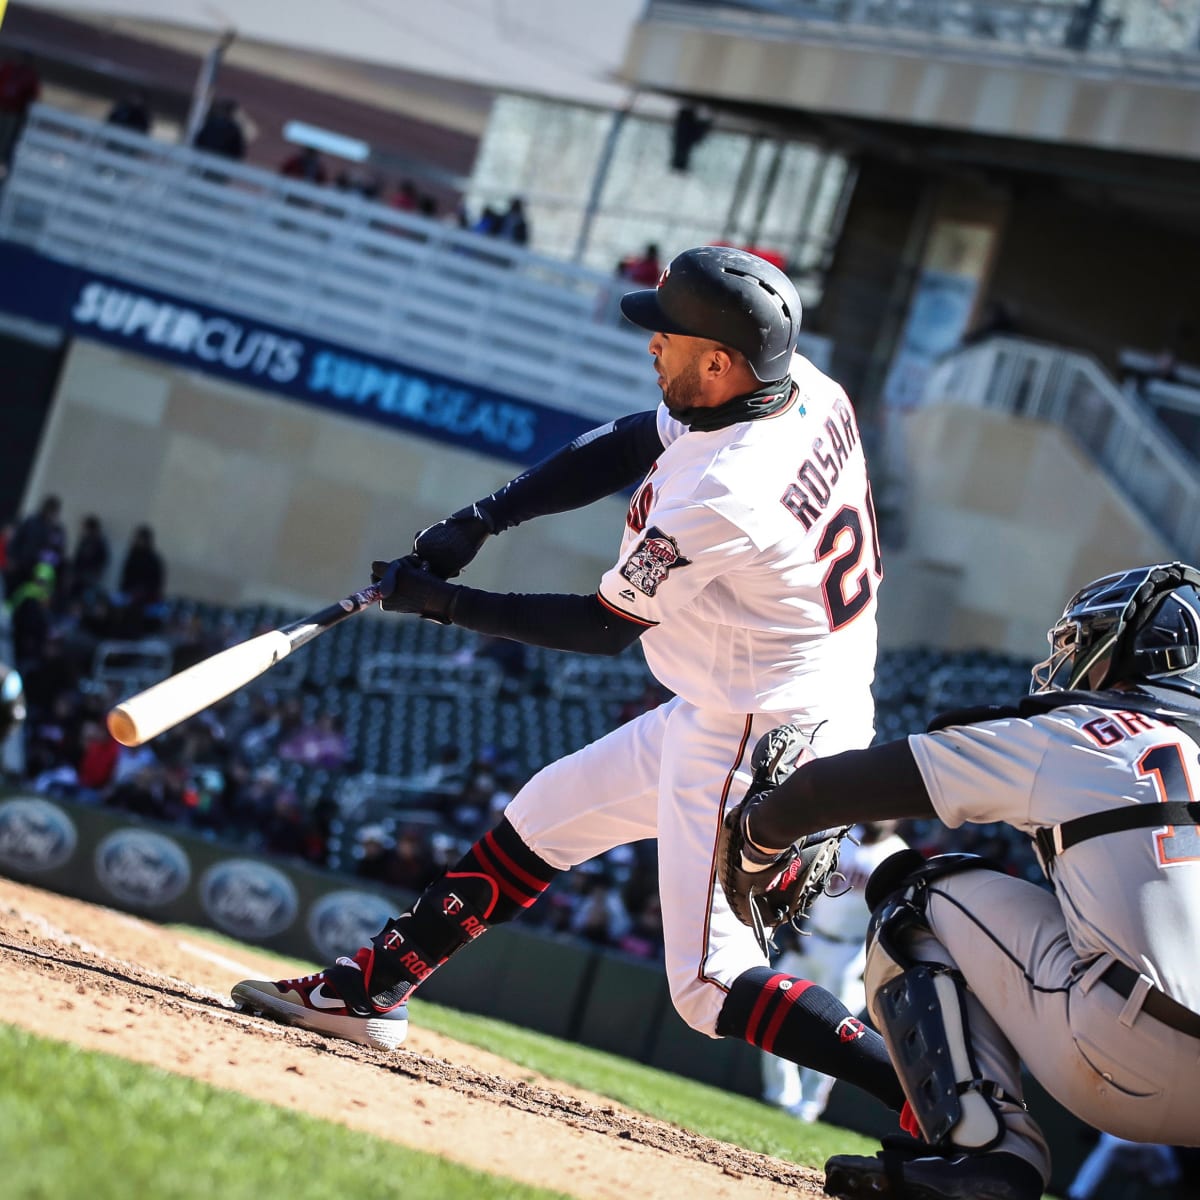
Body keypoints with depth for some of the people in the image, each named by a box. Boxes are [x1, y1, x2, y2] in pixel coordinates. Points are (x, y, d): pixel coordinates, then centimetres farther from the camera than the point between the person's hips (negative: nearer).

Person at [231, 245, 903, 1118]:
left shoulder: (720, 499, -31)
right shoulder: (798, 385, -5)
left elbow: (603, 629, -16)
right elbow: (626, 446, 6)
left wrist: (445, 604, -7)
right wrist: (481, 520, -3)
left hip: (762, 742, -10)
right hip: (718, 712, 10)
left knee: (709, 983, -8)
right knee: (544, 813, 18)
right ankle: (368, 990, 29)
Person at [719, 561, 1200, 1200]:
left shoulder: (1066, 738, 8)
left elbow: (832, 787, 13)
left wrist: (753, 840, 33)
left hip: (1130, 1071, -6)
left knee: (920, 896, 14)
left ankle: (979, 1148, 0)